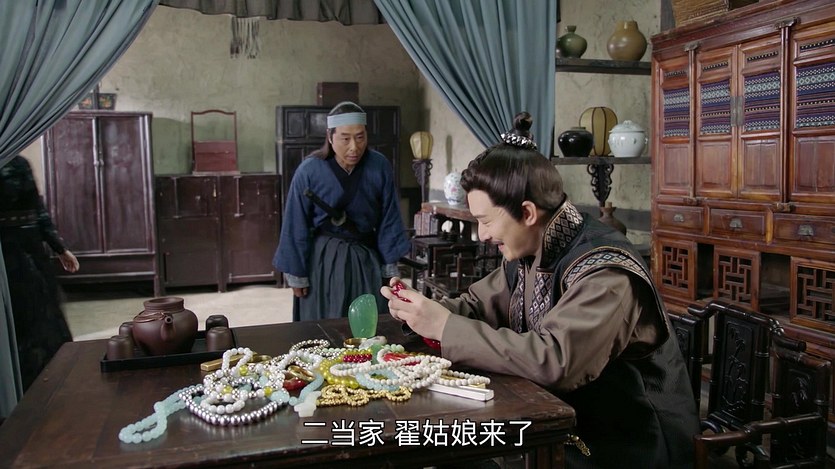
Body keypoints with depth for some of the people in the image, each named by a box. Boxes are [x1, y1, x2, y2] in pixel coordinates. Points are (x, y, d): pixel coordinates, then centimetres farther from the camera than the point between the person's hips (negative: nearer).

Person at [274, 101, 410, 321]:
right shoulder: (309, 171, -16)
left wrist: (390, 266, 1)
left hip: (366, 257, 2)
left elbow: (389, 220, -2)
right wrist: (296, 275, -4)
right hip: (323, 259, -1)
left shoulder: (380, 167, -11)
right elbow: (296, 227, -8)